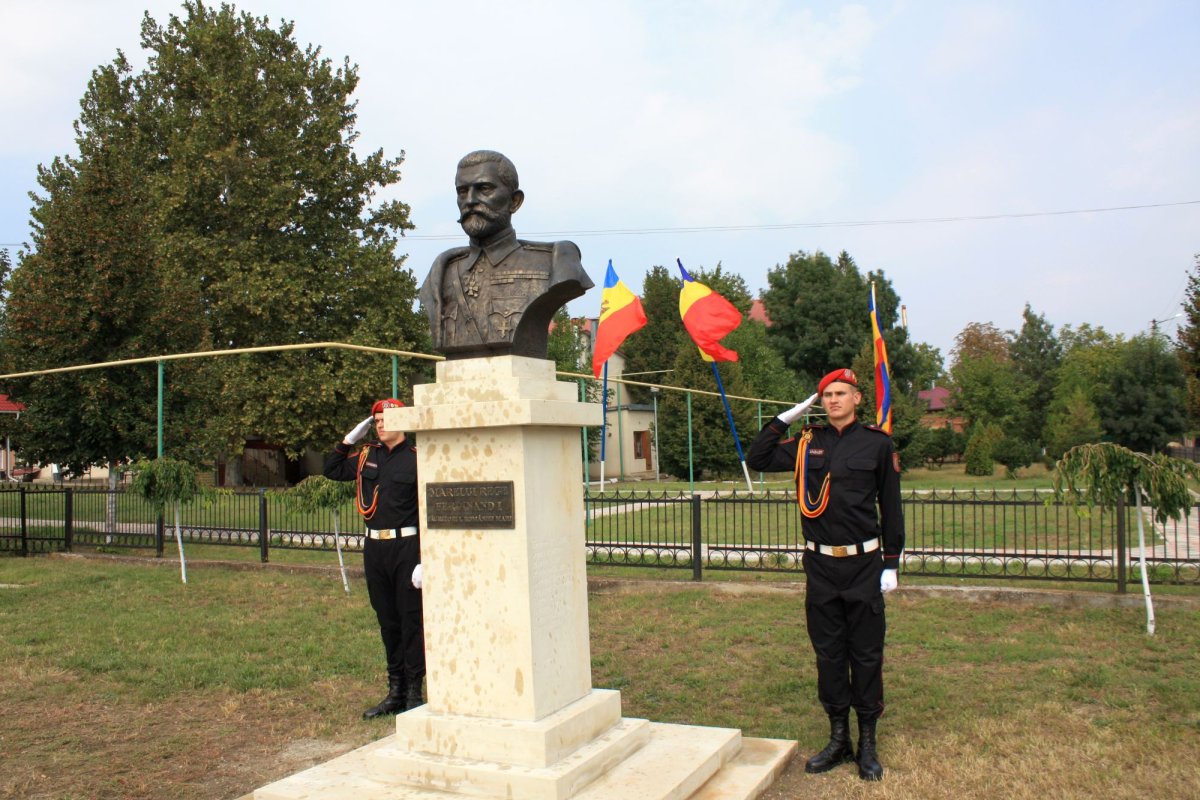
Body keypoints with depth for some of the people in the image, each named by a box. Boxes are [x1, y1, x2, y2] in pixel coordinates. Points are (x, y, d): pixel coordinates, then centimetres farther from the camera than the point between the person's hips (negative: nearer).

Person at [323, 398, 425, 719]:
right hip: (374, 548, 6)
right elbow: (332, 470, 25)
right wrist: (349, 439, 11)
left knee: (410, 621, 0)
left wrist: (425, 561, -17)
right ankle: (395, 693, 24)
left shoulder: (417, 460, -7)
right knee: (386, 621, 13)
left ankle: (414, 695, 10)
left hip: (406, 547, -6)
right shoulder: (367, 456, 11)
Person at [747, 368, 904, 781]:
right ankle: (838, 739, 23)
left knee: (866, 654, 5)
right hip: (821, 566, 3)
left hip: (864, 565, -2)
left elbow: (891, 506, 1)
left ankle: (867, 744, 18)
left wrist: (891, 565, -2)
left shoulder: (877, 443, -1)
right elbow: (758, 459, 6)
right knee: (828, 653, 9)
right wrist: (785, 418, 0)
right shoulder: (808, 443, 6)